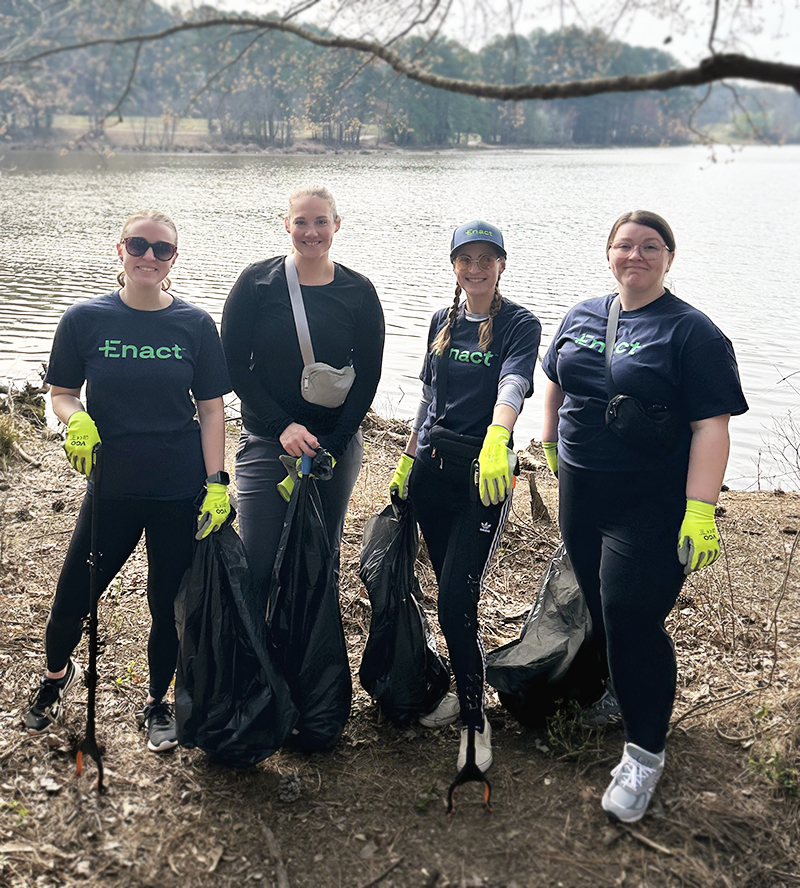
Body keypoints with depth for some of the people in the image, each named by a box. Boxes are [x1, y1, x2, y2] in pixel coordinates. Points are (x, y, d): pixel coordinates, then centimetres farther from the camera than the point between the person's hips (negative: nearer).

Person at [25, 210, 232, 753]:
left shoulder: (195, 325, -1)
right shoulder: (86, 319, -2)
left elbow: (211, 410, 1)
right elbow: (61, 393, 6)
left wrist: (217, 483, -6)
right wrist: (77, 420, -17)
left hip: (180, 493, 0)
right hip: (112, 489, 0)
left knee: (169, 603, 10)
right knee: (73, 598, 5)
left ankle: (159, 702, 35)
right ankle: (57, 675, 39)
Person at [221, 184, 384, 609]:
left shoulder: (359, 292, 1)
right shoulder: (258, 282, -2)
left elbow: (368, 375, 2)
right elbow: (234, 365, -4)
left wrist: (331, 445, -8)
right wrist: (283, 426, -13)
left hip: (336, 443, 2)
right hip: (266, 442, -1)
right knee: (257, 562, -4)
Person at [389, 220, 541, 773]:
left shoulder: (520, 325, -7)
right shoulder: (443, 322, 12)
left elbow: (512, 386, -26)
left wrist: (496, 440, -45)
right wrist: (407, 461, 19)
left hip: (483, 471, -6)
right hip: (432, 468, 6)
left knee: (457, 600, -10)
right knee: (452, 592, 14)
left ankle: (475, 718, 6)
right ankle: (466, 688, 32)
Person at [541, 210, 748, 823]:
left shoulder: (692, 333, -10)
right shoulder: (582, 316, 8)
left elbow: (711, 426, -16)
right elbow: (556, 383, 24)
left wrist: (700, 512, -24)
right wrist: (551, 448, 21)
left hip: (651, 509, -6)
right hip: (580, 496, 6)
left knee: (632, 619, -7)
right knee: (598, 605, 18)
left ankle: (645, 751, 10)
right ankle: (619, 691, 44)